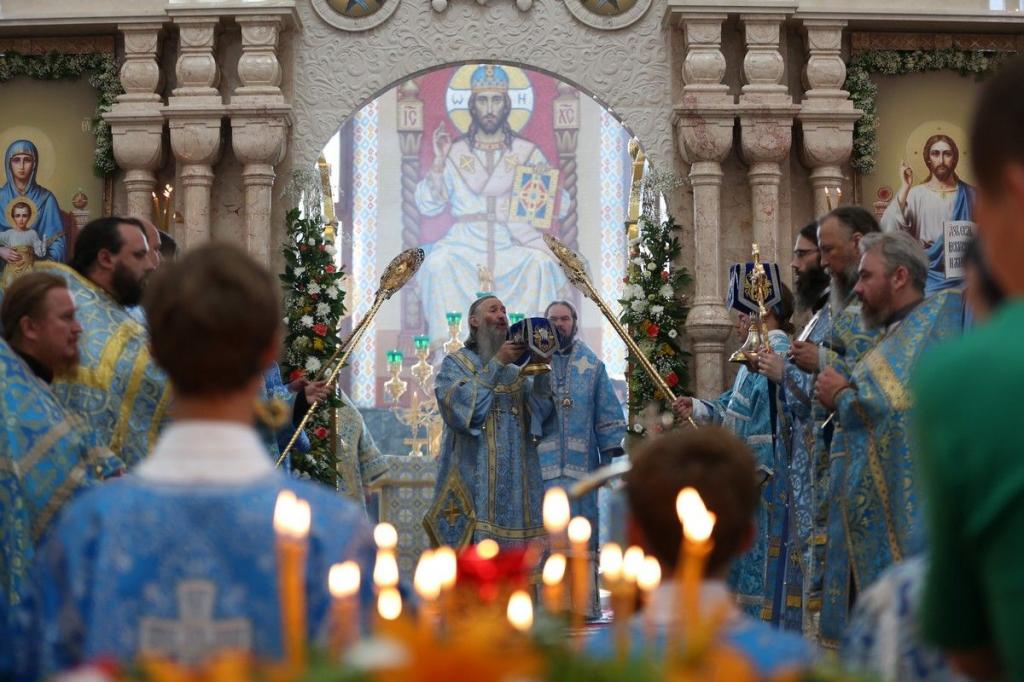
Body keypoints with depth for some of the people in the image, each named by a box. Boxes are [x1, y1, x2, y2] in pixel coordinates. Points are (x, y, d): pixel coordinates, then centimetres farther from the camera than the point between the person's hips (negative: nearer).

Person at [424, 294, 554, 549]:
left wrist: (540, 370, -10)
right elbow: (459, 404, -13)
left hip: (515, 478, 4)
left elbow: (540, 411, 4)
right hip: (473, 477, -4)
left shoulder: (517, 369, 18)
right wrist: (496, 365, -13)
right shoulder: (454, 364, 6)